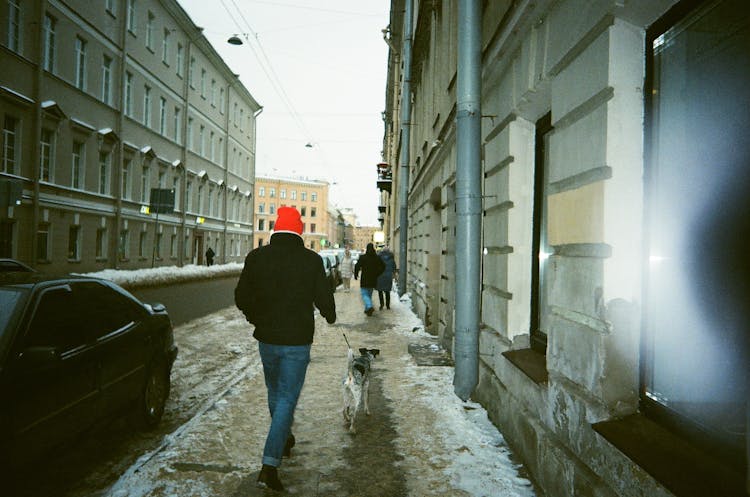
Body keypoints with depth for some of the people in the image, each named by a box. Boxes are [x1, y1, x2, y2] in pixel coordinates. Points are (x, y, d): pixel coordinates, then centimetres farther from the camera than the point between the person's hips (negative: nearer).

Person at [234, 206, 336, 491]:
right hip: (297, 342, -3)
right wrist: (330, 316, 16)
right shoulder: (312, 260, -11)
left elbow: (241, 297, 3)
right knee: (286, 399, 3)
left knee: (275, 393, 24)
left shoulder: (256, 257, -3)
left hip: (266, 339, 3)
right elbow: (324, 298, -7)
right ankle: (270, 465, -3)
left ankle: (284, 439, 44)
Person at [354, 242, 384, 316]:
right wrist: (376, 274, 11)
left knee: (364, 294, -1)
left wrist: (355, 275, 1)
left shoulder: (363, 257, -10)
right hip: (373, 280, 4)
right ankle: (367, 309, 20)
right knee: (369, 294, 18)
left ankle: (370, 307, -24)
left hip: (364, 280, -4)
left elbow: (357, 266, -13)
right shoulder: (377, 258, 1)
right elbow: (383, 266, 2)